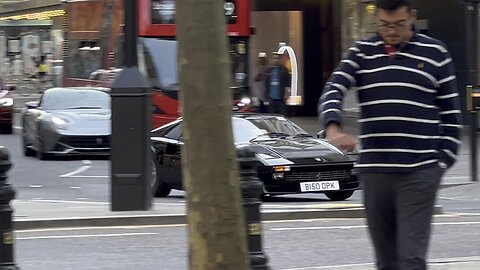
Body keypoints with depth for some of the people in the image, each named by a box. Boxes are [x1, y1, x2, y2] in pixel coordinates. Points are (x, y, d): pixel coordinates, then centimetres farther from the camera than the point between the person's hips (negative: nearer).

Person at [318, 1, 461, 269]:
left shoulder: (434, 53, 4)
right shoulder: (361, 53, 9)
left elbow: (451, 113, 7)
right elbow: (333, 92, -3)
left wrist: (444, 160, 0)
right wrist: (333, 128, -23)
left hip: (420, 172, -3)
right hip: (374, 170, 3)